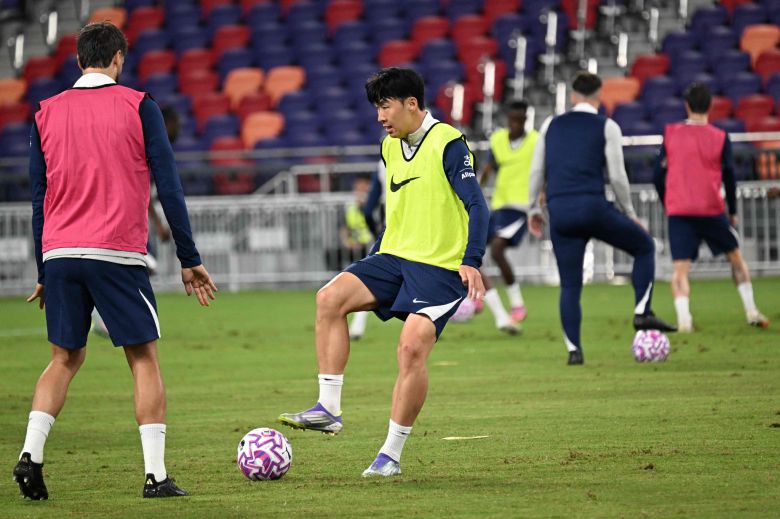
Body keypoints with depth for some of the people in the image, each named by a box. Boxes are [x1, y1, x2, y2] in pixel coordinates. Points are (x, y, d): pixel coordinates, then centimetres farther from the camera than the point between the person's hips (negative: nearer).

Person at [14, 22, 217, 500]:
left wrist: (44, 272, 20)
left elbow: (38, 197, 13)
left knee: (65, 358, 15)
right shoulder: (137, 106, 1)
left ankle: (30, 455, -1)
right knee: (144, 360, 4)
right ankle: (156, 475, -2)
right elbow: (168, 186, -2)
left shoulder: (47, 113, 10)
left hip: (59, 256, 4)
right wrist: (189, 259, 3)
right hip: (117, 254, -3)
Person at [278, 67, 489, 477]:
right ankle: (328, 409, -16)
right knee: (331, 297, -16)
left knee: (412, 346, -21)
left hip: (439, 267, -7)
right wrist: (372, 262, 24)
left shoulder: (447, 143, -10)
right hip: (393, 258, 7)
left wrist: (471, 262, -25)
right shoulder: (391, 147, 14)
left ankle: (391, 454, -9)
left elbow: (477, 207, -14)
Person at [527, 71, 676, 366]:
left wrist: (534, 209, 24)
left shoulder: (551, 126, 15)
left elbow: (536, 171, 13)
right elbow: (617, 177, 1)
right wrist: (630, 214, 12)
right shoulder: (607, 127, 5)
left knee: (569, 284, 10)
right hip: (592, 206, -3)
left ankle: (573, 349, 2)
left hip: (559, 212, 3)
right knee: (644, 246, 17)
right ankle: (642, 312, 4)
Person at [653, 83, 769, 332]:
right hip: (712, 209, 0)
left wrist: (667, 205, 21)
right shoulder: (720, 137, 1)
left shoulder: (670, 133, 5)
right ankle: (751, 312, 18)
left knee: (680, 269, -4)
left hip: (678, 211, 0)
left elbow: (658, 176, 8)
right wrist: (733, 212, 16)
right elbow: (729, 176, 5)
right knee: (735, 256, 20)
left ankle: (683, 319, -25)